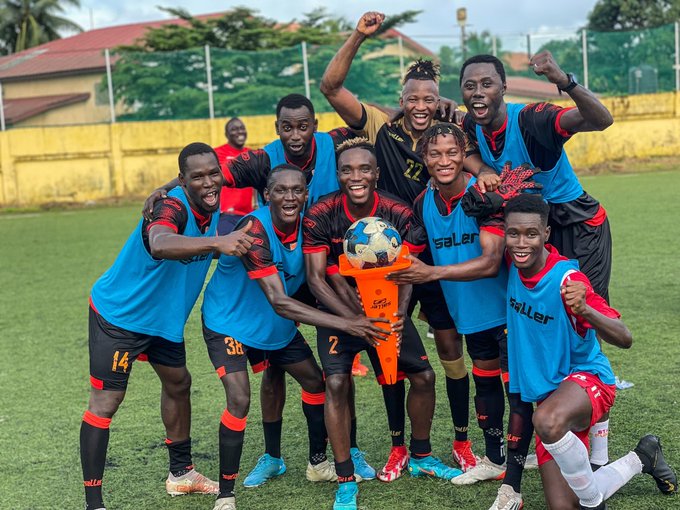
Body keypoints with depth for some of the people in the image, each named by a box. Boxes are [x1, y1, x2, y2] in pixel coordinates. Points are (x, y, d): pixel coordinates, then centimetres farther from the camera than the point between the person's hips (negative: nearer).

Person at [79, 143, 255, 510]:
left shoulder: (214, 208, -5)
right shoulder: (172, 207, -30)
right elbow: (160, 245, -54)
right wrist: (216, 242, -65)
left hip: (163, 316, 9)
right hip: (118, 314, -9)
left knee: (178, 384, 19)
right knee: (105, 401, -7)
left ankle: (181, 473, 38)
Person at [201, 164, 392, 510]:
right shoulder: (254, 229, -33)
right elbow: (279, 303, -37)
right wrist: (346, 324, -39)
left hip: (277, 325, 7)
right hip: (229, 321, -7)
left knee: (316, 381, 13)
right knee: (239, 399, -19)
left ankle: (318, 464, 34)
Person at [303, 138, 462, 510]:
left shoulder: (399, 214, -15)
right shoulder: (320, 216, -20)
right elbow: (316, 278, -20)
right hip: (339, 310, -3)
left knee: (424, 376, 1)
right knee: (336, 383, -18)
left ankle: (420, 457, 26)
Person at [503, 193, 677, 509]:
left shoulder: (566, 279, -23)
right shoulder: (514, 262, -6)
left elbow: (624, 339, -29)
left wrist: (584, 310, -46)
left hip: (585, 377, -6)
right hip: (545, 392, 6)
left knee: (549, 421, -44)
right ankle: (641, 460, 27)